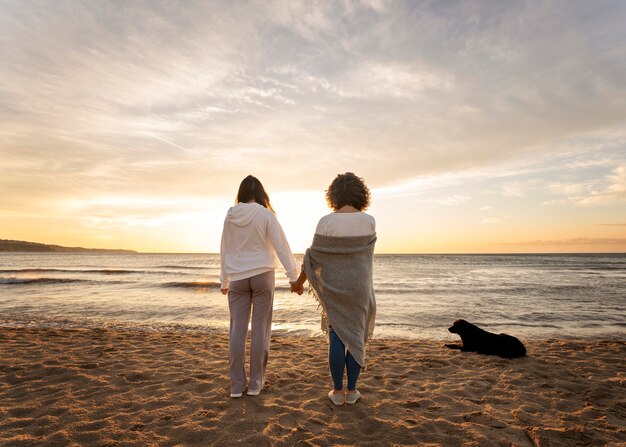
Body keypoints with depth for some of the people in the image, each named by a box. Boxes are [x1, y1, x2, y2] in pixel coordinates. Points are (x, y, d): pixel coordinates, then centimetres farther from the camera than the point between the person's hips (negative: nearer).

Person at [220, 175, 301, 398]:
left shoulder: (230, 217, 3)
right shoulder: (265, 215, -8)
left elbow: (224, 251, 10)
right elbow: (282, 247, -9)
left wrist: (224, 281, 20)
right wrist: (293, 276, -4)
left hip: (237, 278, 3)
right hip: (262, 275, -3)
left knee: (237, 330, 8)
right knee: (260, 329, 5)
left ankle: (236, 385, 15)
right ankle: (255, 383, 14)